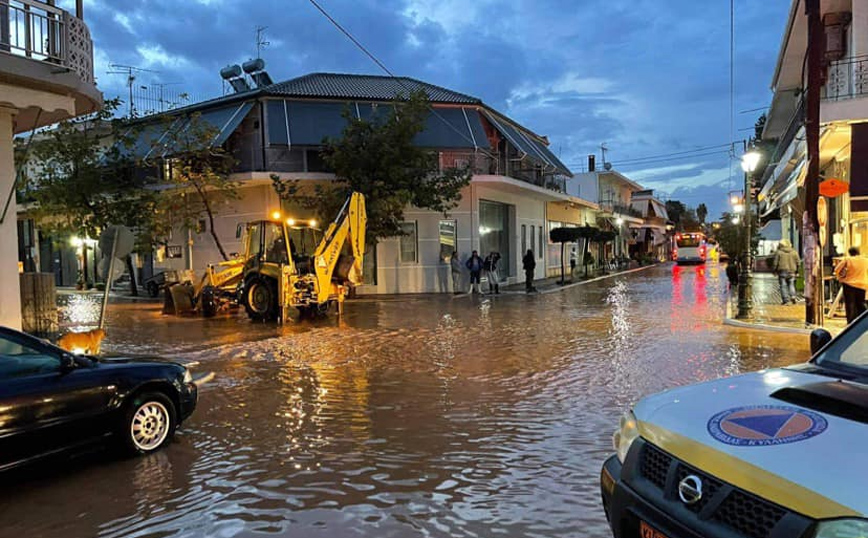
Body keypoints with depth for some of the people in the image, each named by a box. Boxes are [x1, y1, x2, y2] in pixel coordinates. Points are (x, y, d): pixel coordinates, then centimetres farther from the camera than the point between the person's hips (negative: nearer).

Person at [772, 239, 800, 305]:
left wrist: (774, 270, 7)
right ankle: (793, 296, -7)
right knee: (791, 285, 13)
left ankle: (785, 300, -5)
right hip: (792, 272, 3)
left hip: (782, 271, -3)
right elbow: (798, 262, 10)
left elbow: (775, 262, -3)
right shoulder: (794, 252, 7)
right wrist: (796, 271, 18)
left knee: (783, 286, 0)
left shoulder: (778, 252, -3)